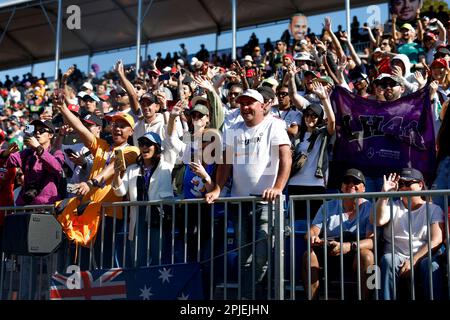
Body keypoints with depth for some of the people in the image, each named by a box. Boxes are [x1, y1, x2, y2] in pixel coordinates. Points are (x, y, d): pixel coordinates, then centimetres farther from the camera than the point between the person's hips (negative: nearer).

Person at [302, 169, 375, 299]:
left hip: (357, 257, -2)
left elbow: (372, 240, -15)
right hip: (329, 257, 3)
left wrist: (349, 247, -35)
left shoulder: (369, 209, -2)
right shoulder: (328, 207, 9)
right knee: (308, 255, -25)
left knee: (366, 255, -34)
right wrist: (312, 238, -26)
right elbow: (312, 231, 1)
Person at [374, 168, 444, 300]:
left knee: (431, 264, -35)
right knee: (387, 259, -33)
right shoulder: (393, 207, 17)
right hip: (397, 256, 1)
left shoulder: (433, 209, 12)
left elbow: (437, 240, -3)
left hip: (423, 256, -1)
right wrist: (384, 194, -10)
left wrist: (414, 260, -15)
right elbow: (378, 221, -5)